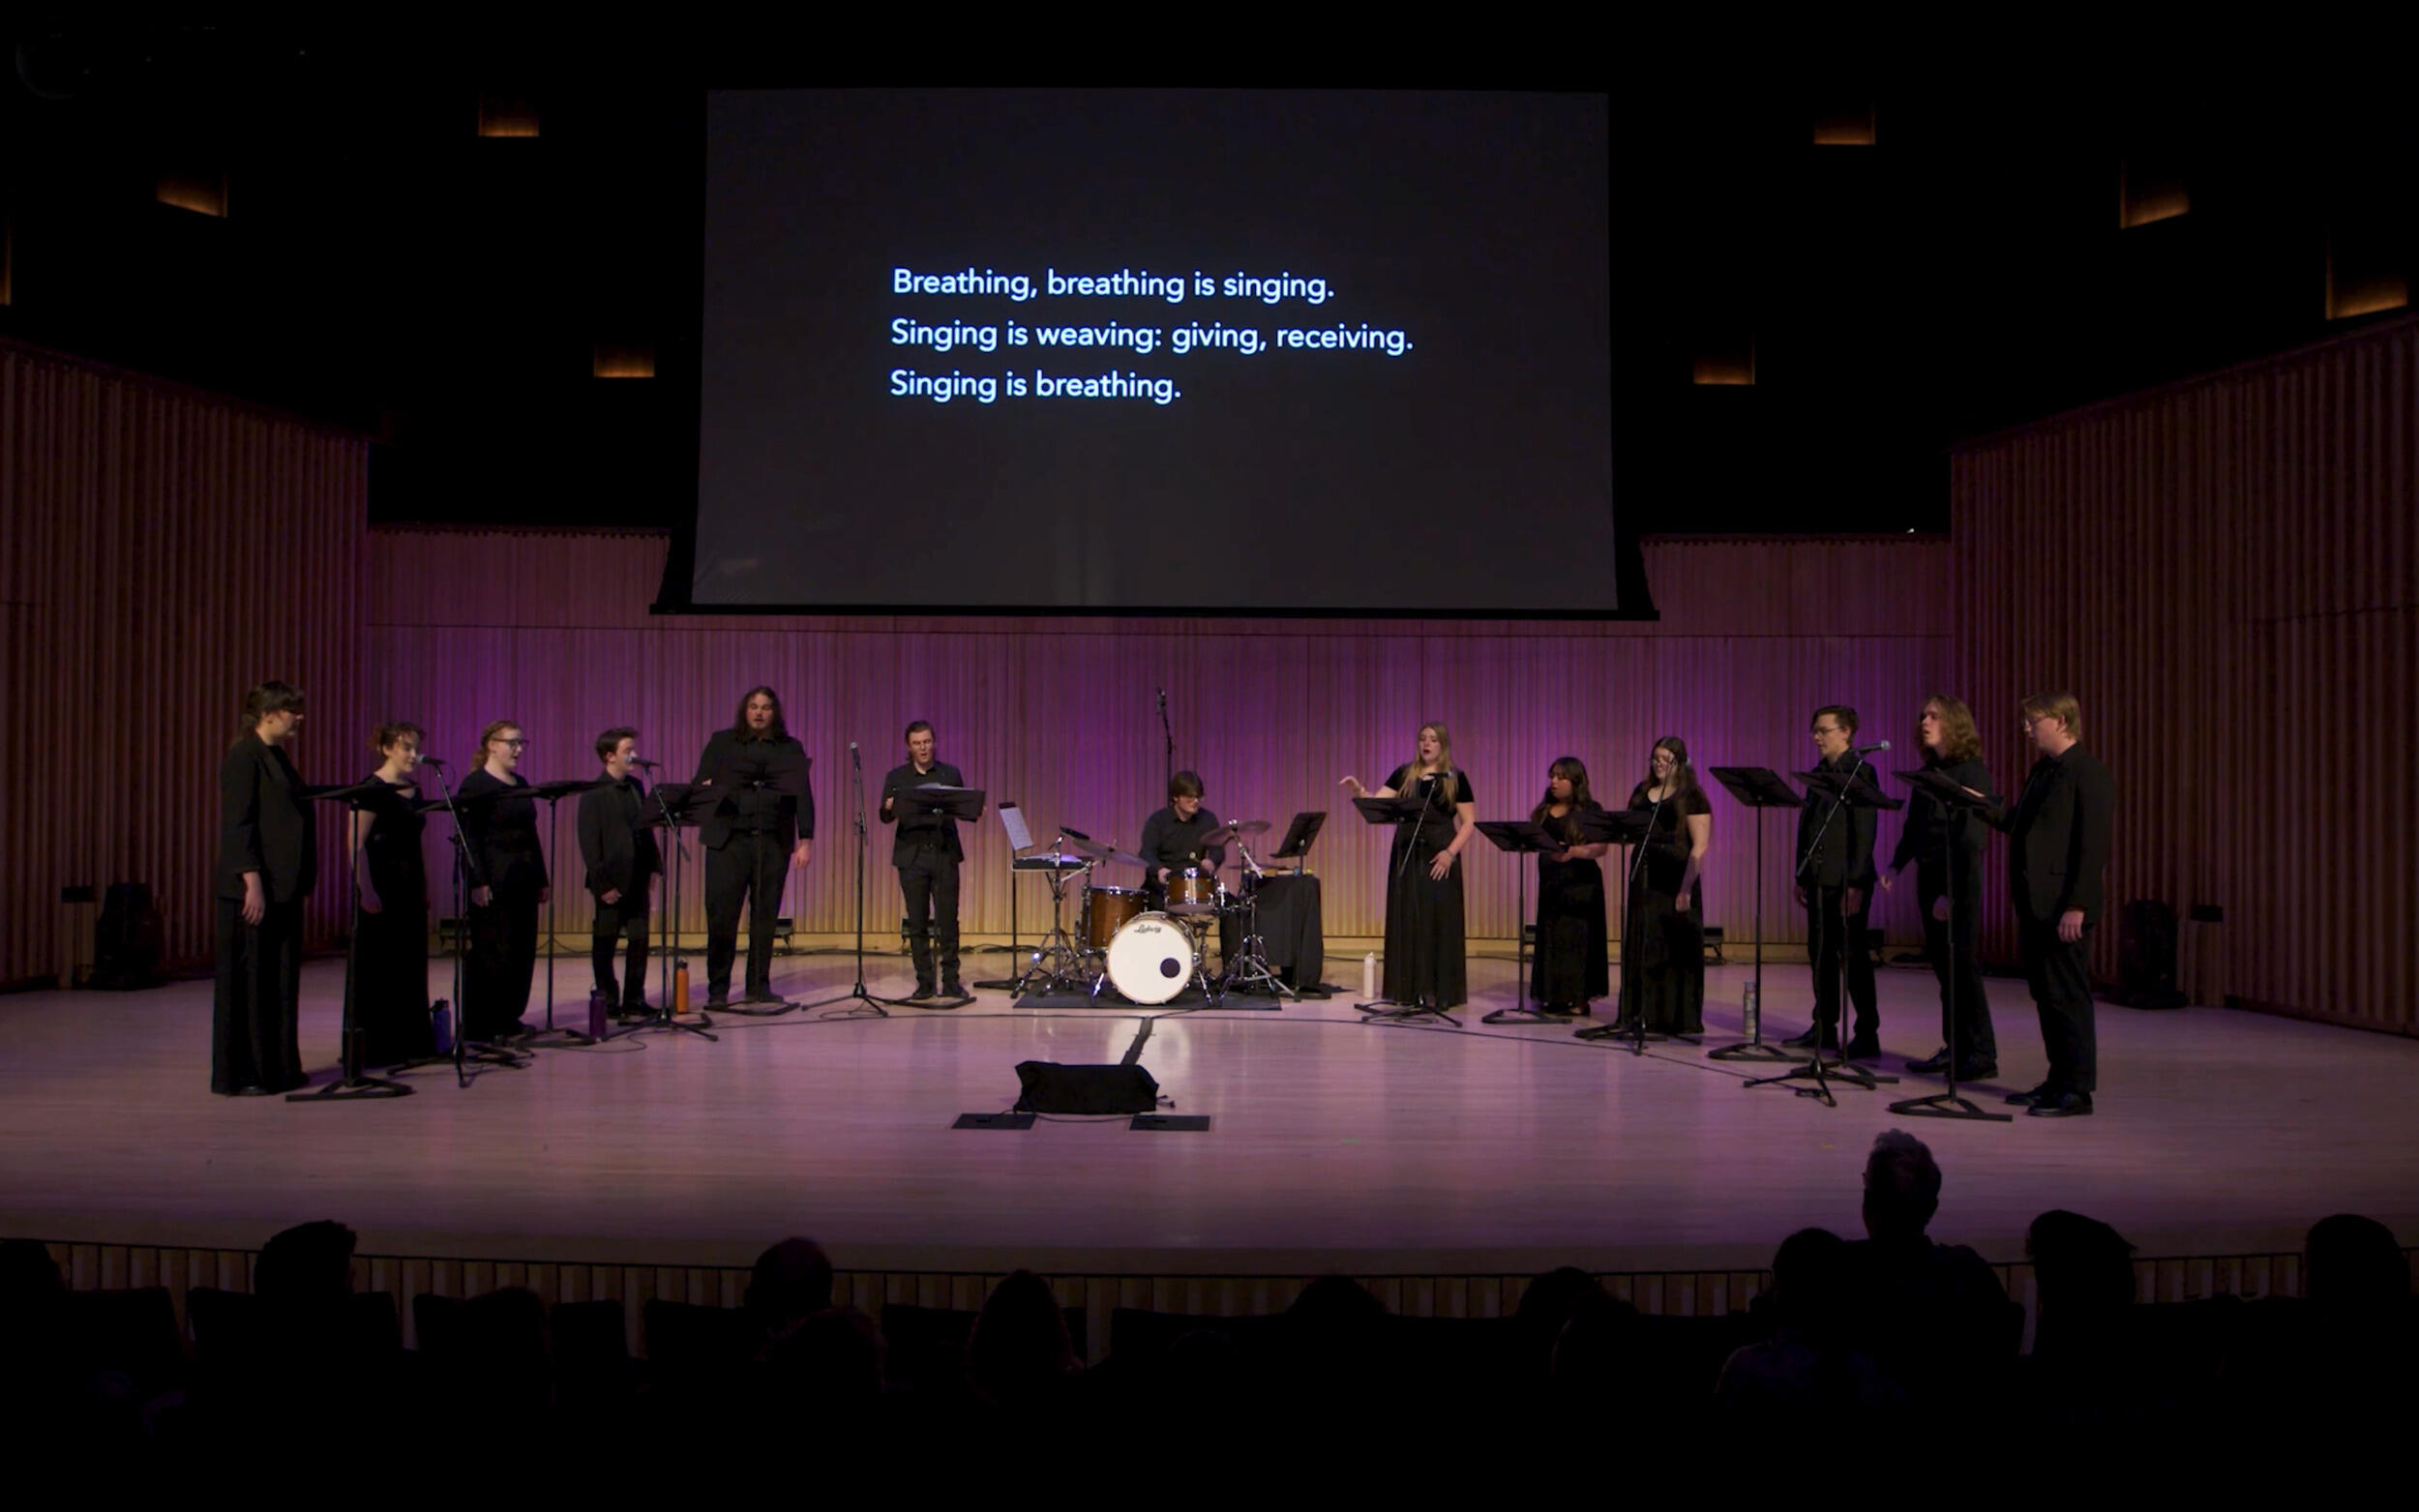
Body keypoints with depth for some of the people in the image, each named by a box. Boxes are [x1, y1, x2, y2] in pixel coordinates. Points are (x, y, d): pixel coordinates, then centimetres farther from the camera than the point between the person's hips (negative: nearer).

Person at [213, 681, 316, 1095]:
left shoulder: (277, 757, 16)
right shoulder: (243, 757, -11)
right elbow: (238, 825, -17)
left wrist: (301, 883, 18)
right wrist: (252, 882, -22)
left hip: (283, 888, 9)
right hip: (256, 888, -9)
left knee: (282, 979, 12)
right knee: (248, 980, -2)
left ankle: (279, 1068, 19)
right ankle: (238, 1075, 5)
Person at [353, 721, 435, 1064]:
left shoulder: (414, 790, 13)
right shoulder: (372, 789, -10)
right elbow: (357, 844, -16)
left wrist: (425, 888, 15)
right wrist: (366, 890, -22)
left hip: (410, 887, 8)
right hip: (381, 888, -8)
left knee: (411, 967, 10)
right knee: (377, 968, -2)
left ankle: (409, 1043, 17)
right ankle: (372, 1047, 4)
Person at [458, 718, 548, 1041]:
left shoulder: (521, 784, 15)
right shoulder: (475, 785, -7)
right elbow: (469, 837, -13)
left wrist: (542, 879, 16)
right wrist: (478, 882, -20)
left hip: (522, 881, 8)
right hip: (493, 882, -8)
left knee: (523, 951, 8)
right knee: (491, 953, -5)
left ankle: (508, 1019, 18)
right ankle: (478, 1027, 2)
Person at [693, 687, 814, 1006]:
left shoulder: (791, 749, 12)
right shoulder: (722, 743, 11)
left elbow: (803, 794, 7)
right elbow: (700, 784, 12)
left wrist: (806, 839, -1)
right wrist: (709, 789, -12)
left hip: (774, 842, 1)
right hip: (728, 840, -1)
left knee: (765, 916, 4)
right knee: (721, 915, -3)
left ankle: (759, 986, 14)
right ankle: (717, 988, 7)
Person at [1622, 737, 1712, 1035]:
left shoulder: (1691, 796, -5)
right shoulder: (1641, 792, 14)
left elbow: (1700, 845, -11)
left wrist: (1686, 887, -18)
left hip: (1676, 879, -6)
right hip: (1644, 876, 6)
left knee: (1675, 950, -2)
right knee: (1642, 946, 8)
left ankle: (1679, 1018, 6)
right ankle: (1644, 1014, 16)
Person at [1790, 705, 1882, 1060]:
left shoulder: (1860, 772, -9)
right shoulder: (1818, 773, 14)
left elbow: (1865, 831, -14)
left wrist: (1856, 883, -19)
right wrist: (1801, 877, 14)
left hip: (1848, 880, -7)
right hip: (1819, 880, 7)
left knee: (1854, 956, -3)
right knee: (1820, 953, 11)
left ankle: (1867, 1034, 4)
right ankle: (1824, 1028, 19)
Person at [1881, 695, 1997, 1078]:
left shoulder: (1973, 773, -11)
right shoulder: (1927, 772, 12)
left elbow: (1972, 839, -16)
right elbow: (1913, 827, 16)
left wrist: (1952, 891, -20)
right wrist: (1897, 865, 1)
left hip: (1959, 882, -7)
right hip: (1928, 877, 7)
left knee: (1962, 967, -4)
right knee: (1943, 966, 10)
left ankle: (1981, 1054, 4)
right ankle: (1954, 1048, 18)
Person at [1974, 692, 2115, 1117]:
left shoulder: (2088, 774, -13)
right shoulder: (2041, 770, 15)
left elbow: (2092, 845, -17)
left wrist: (2076, 906, -21)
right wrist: (1985, 805, 6)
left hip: (2063, 906, -9)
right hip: (2034, 904, 9)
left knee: (2068, 997, -2)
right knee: (2045, 995, 14)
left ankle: (2078, 1090, 5)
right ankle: (2059, 1081, 23)